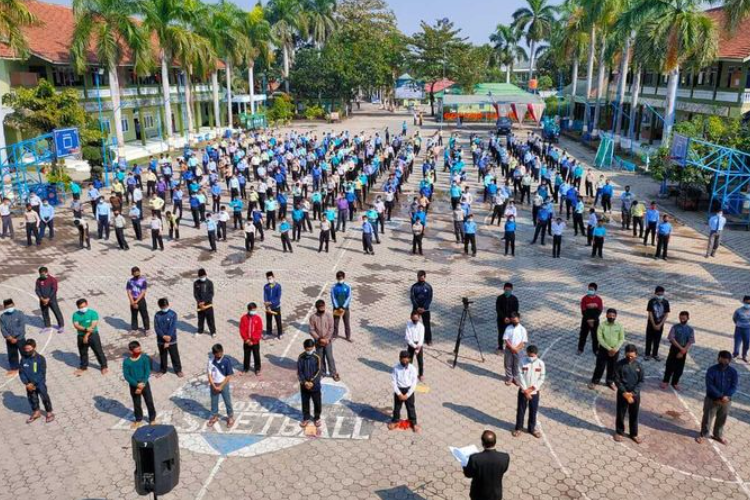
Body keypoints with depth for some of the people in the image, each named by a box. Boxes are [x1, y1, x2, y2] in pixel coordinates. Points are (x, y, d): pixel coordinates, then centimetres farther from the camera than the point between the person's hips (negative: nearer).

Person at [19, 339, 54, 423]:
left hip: (40, 384, -4)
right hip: (29, 385, 4)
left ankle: (49, 413, 21)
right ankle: (36, 412, 39)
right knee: (32, 398, 18)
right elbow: (21, 373, -3)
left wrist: (33, 383, -21)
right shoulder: (23, 360, -5)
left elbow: (42, 374, -18)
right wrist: (26, 383, -15)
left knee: (44, 397, 4)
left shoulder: (41, 359, -17)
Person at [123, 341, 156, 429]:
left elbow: (147, 372, -12)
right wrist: (137, 384, -19)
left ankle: (152, 418, 27)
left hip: (144, 384, 0)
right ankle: (138, 420, 35)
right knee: (136, 404, 15)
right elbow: (126, 375, -13)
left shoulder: (144, 358, -13)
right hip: (133, 386, 0)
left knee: (149, 402, 8)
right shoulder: (126, 361, -13)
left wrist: (142, 384, -19)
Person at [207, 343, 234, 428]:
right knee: (214, 402, 18)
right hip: (214, 385, 3)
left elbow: (229, 376, -14)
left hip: (224, 385, -3)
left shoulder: (226, 361, -19)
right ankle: (214, 416, 39)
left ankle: (230, 417, 29)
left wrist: (221, 386, -15)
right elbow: (209, 374, -7)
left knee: (227, 402, 11)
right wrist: (214, 386, -14)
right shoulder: (211, 360, -12)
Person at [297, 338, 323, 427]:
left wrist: (312, 382, -18)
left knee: (317, 403, 9)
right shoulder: (301, 357, -7)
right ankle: (306, 418, 30)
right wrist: (305, 382, -16)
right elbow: (299, 372, -6)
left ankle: (317, 418, 28)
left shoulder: (317, 357, -11)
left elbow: (319, 372, -11)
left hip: (315, 385, -1)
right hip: (304, 385, 1)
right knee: (305, 402, 13)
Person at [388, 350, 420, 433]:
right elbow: (393, 382, -11)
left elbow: (414, 383, -10)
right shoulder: (396, 368, -14)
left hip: (409, 390, 0)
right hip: (398, 390, 0)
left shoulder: (412, 369, -13)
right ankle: (395, 421, 37)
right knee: (397, 407, 15)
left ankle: (413, 422, 29)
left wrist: (407, 395, -13)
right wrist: (399, 394, -15)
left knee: (411, 407, 12)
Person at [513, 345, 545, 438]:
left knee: (533, 411, 14)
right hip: (523, 391, -1)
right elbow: (520, 377, -13)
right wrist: (525, 390, -15)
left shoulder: (540, 363, -10)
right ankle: (518, 428, 27)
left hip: (534, 392, 1)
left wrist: (532, 388, -14)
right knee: (520, 410, 11)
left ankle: (532, 428, 33)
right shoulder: (523, 361, -14)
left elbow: (541, 378, -6)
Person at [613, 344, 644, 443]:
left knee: (634, 415, 14)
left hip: (635, 394, 2)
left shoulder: (639, 366, -6)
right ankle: (619, 432, 29)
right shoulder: (620, 364, -12)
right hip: (622, 393, -2)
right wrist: (624, 392, -17)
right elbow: (617, 380, -10)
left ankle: (634, 434, 31)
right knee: (620, 414, 11)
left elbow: (641, 381, -3)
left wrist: (633, 393, -13)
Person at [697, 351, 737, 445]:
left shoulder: (733, 372, -6)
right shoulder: (712, 370, -15)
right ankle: (703, 434, 25)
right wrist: (720, 396, -27)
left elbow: (734, 386, -9)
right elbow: (710, 386, -19)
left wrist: (726, 396, -23)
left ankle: (718, 435, 38)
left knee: (721, 419, 18)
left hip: (726, 401, 3)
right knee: (707, 418, 8)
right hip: (712, 399, -3)